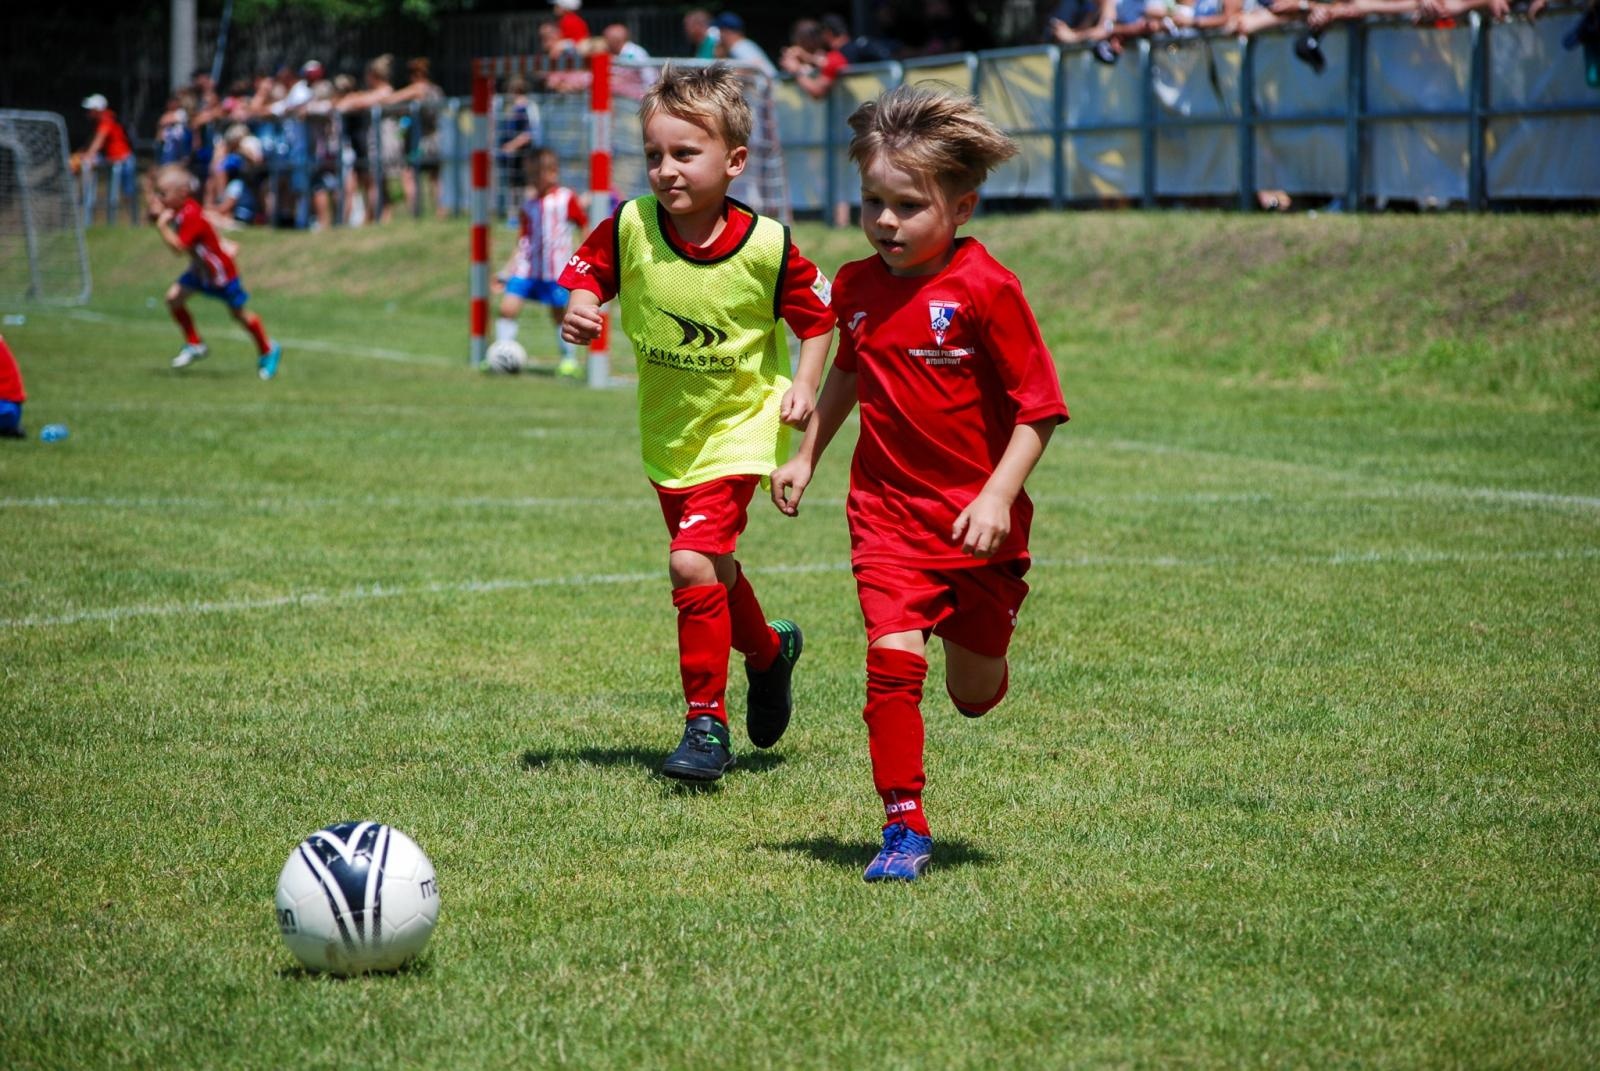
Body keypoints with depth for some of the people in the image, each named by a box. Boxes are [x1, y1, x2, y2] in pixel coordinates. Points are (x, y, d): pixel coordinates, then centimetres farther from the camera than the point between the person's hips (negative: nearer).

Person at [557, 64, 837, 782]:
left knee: (693, 563, -20)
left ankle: (707, 724, -8)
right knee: (714, 569, 20)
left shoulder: (765, 246, -20)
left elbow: (817, 314, -4)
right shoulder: (631, 228, -15)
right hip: (666, 431, 5)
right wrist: (579, 306, -22)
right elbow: (585, 272, 0)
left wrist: (805, 384, -17)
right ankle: (769, 651, 51)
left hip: (739, 425, -5)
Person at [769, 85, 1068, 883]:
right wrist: (806, 456, 24)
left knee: (974, 695, 10)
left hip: (976, 519, -3)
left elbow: (1040, 405, -13)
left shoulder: (985, 289, -15)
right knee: (892, 659, -15)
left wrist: (1000, 496, -21)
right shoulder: (856, 286, 2)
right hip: (888, 511, 3)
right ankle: (903, 827, -5)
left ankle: (976, 646, 48)